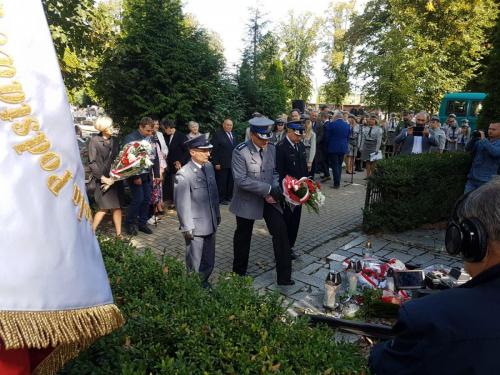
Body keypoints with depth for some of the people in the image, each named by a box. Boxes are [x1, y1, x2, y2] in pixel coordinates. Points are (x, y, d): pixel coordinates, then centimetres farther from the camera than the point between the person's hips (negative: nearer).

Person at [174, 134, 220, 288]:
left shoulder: (209, 166, 3)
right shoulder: (183, 174, -18)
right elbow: (182, 204, -18)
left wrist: (217, 215, 14)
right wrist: (187, 228, -17)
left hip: (211, 223, 7)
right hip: (196, 226, -7)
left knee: (209, 261, 21)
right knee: (195, 263, 10)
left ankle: (204, 283, 40)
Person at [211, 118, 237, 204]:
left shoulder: (233, 135, 13)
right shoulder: (218, 134, -7)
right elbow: (215, 150, -10)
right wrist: (216, 163, -14)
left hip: (233, 163, 6)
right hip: (222, 164, -6)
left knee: (231, 182, 11)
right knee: (222, 182, 1)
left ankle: (229, 197, 23)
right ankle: (221, 199, 12)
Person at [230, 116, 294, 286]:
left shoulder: (271, 148, 0)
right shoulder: (240, 151, -18)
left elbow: (274, 173, 8)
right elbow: (241, 180, -25)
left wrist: (274, 190, -13)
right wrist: (268, 189, -26)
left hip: (268, 199, 4)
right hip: (247, 201, -4)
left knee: (281, 232, -5)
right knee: (243, 237, 13)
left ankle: (284, 276, 6)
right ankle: (239, 273, 36)